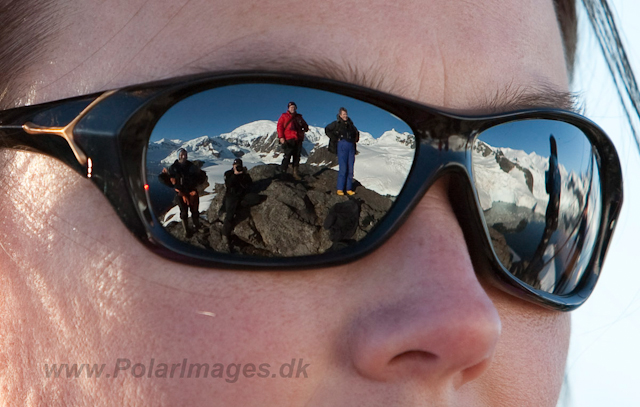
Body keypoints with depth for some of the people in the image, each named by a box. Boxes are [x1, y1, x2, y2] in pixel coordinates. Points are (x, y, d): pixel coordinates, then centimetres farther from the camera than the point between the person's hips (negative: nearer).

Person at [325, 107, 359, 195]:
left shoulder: (350, 124, 17)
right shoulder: (337, 123, 4)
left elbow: (356, 132, 33)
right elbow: (327, 130, 1)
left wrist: (355, 139, 16)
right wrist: (335, 138, -4)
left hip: (351, 146, 5)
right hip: (342, 145, -5)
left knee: (350, 169, 1)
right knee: (343, 168, -12)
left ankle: (349, 189, 5)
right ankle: (340, 189, -10)